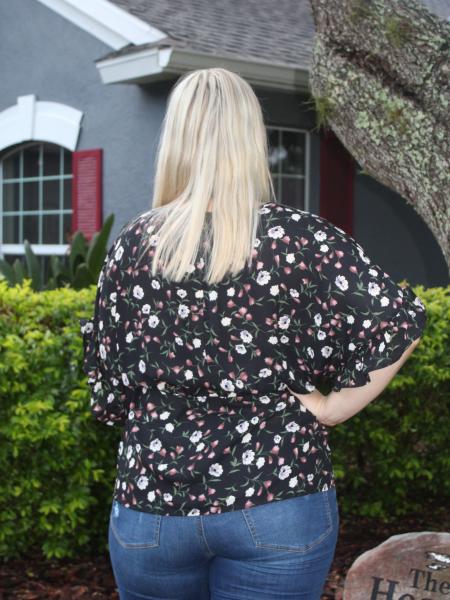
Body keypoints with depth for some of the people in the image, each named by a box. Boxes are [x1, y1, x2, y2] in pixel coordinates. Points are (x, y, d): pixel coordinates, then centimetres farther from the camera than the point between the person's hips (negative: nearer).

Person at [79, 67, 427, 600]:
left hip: (149, 501, 2)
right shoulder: (298, 237, -9)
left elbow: (106, 390, 2)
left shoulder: (133, 243, -3)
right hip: (277, 499, -2)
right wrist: (330, 409, -7)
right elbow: (398, 322, -16)